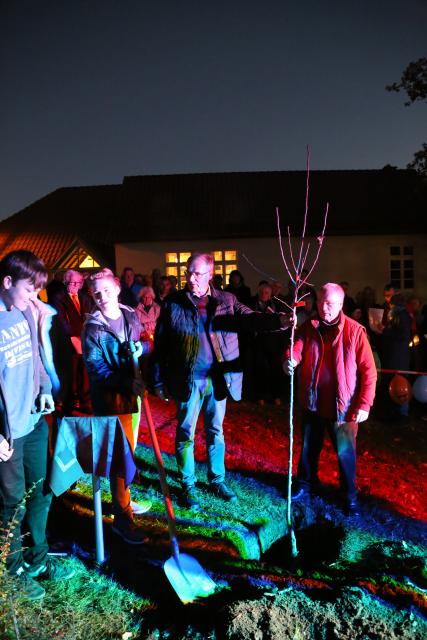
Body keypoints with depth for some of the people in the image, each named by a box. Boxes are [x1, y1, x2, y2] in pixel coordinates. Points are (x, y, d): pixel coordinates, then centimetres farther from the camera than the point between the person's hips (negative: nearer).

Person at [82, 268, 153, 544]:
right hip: (110, 396, -6)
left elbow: (145, 343, 15)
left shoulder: (131, 316, 5)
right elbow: (95, 366, -16)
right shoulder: (92, 327, -11)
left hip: (133, 391, 6)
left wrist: (140, 347, -9)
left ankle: (123, 499, 36)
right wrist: (125, 383, -26)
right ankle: (122, 517, 10)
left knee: (129, 450, 17)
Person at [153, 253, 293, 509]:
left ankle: (218, 480, 36)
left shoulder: (226, 300, 2)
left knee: (216, 431, 18)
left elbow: (249, 318, -14)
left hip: (219, 379, 2)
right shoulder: (173, 303, -4)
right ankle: (188, 485, 28)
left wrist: (279, 320, -32)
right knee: (186, 433, 11)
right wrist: (160, 381, -4)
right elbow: (161, 345, -3)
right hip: (188, 380, -2)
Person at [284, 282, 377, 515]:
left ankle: (349, 494, 32)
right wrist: (289, 359, -39)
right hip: (312, 402, 4)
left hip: (342, 405, -3)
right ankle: (306, 483, 43)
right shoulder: (308, 328, 0)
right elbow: (296, 347, -16)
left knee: (345, 452, 9)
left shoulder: (355, 331, -11)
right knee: (309, 447, 20)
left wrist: (364, 404, -12)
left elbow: (369, 371, -9)